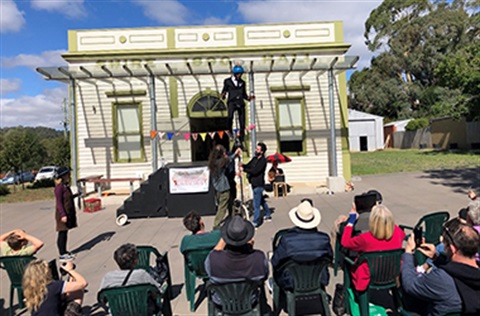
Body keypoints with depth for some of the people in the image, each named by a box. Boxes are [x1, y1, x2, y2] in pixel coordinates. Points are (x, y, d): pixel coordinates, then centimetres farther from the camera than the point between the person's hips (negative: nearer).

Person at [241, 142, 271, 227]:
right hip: (254, 183, 9)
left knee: (256, 204, -5)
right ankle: (268, 215, 40)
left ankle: (255, 223, 2)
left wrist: (244, 169, -22)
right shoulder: (255, 158, 8)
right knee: (261, 201, 23)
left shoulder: (263, 161, -16)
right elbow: (248, 166, 5)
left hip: (258, 184, -9)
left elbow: (255, 171, -24)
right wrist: (242, 165, -15)